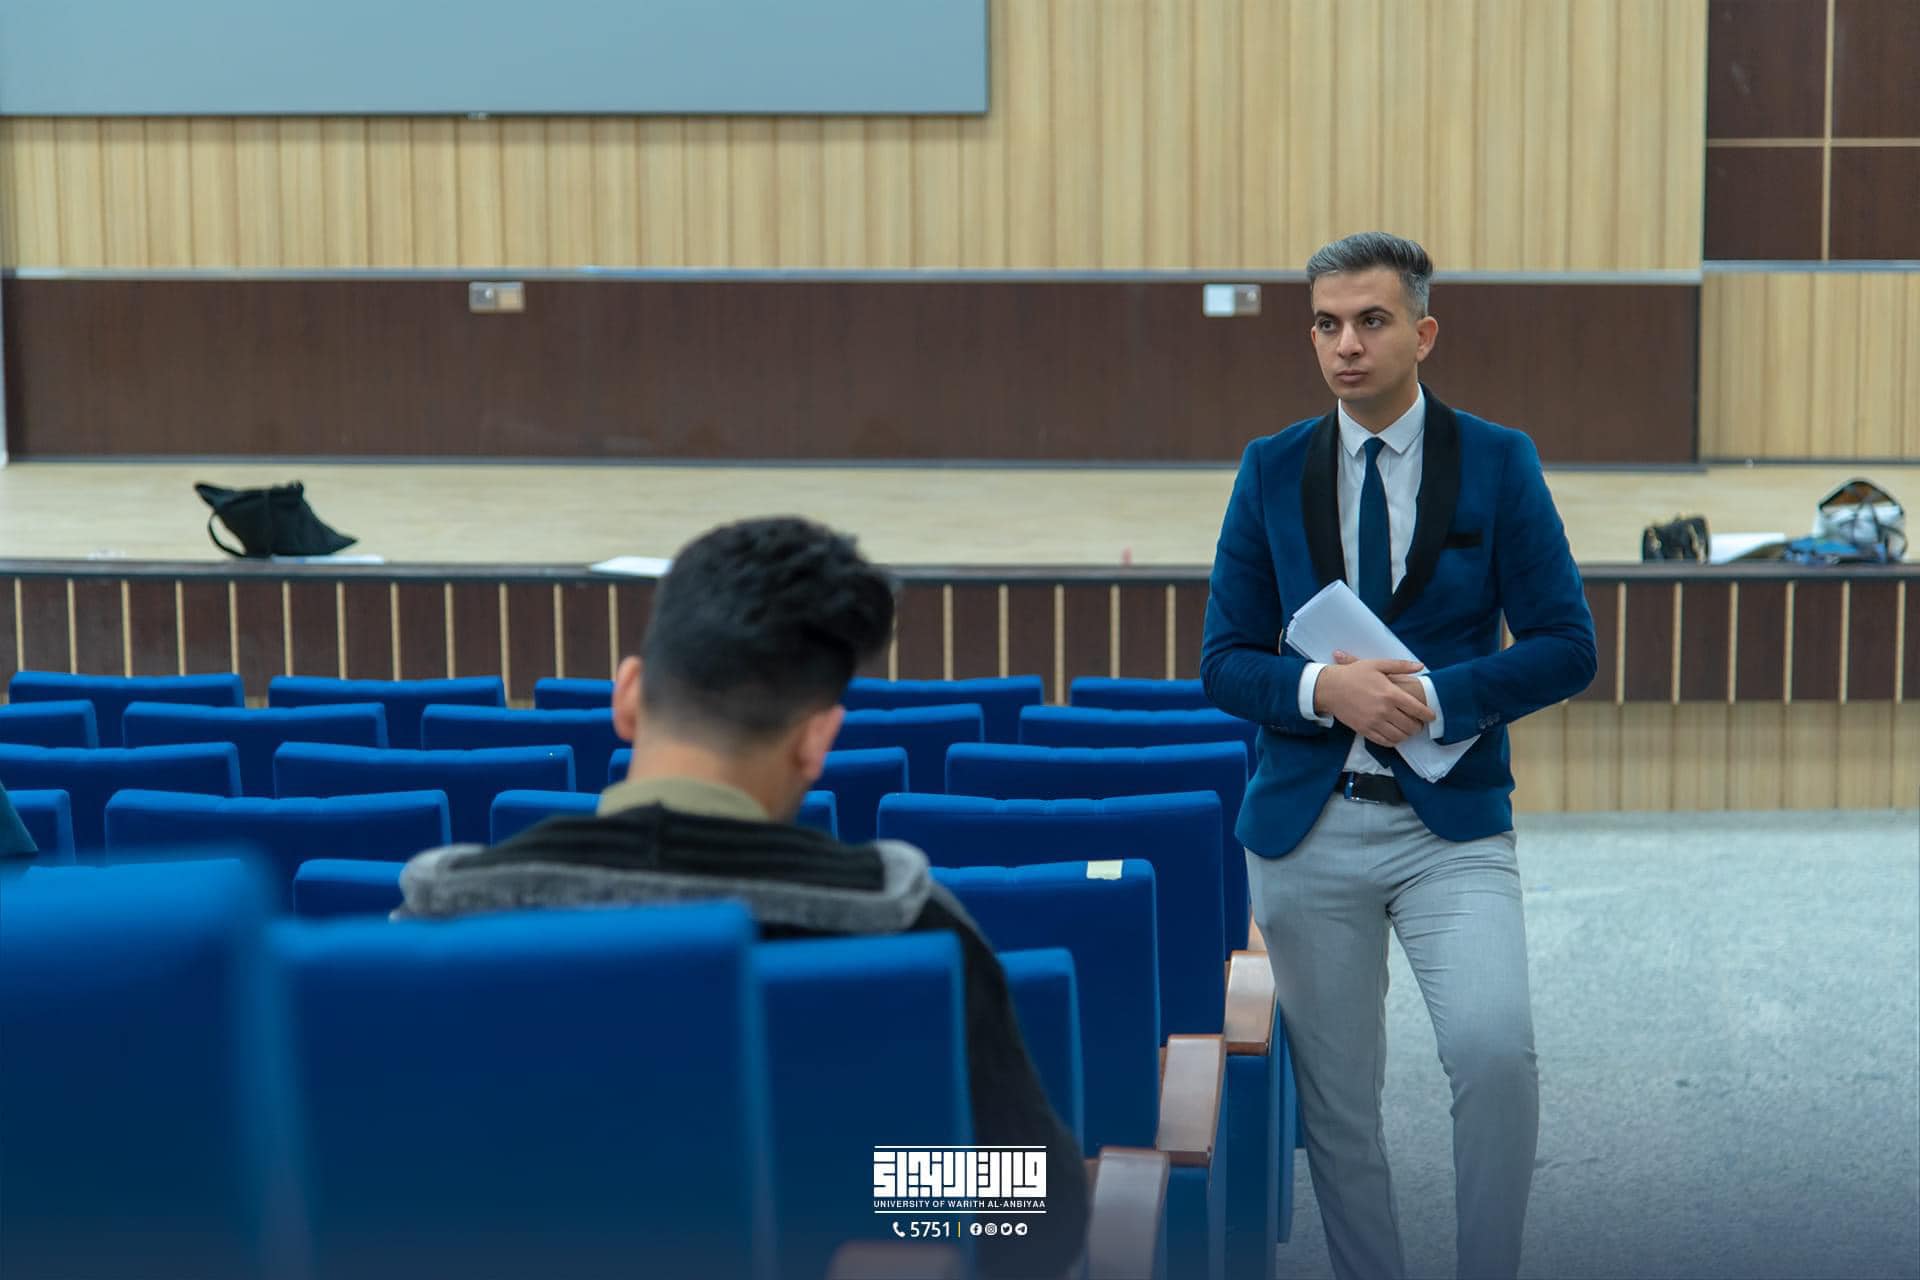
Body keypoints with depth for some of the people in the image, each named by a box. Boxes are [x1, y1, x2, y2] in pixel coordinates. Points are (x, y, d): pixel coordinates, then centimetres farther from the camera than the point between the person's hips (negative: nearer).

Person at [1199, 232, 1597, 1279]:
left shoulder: (1500, 463, 2)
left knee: (1496, 1049, -22)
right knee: (1336, 1096, 7)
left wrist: (1434, 696, -16)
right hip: (1306, 825, 2)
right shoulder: (1271, 471, 6)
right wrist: (1324, 689, -15)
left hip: (1452, 821, -2)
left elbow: (1566, 648, -1)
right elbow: (1224, 664, 5)